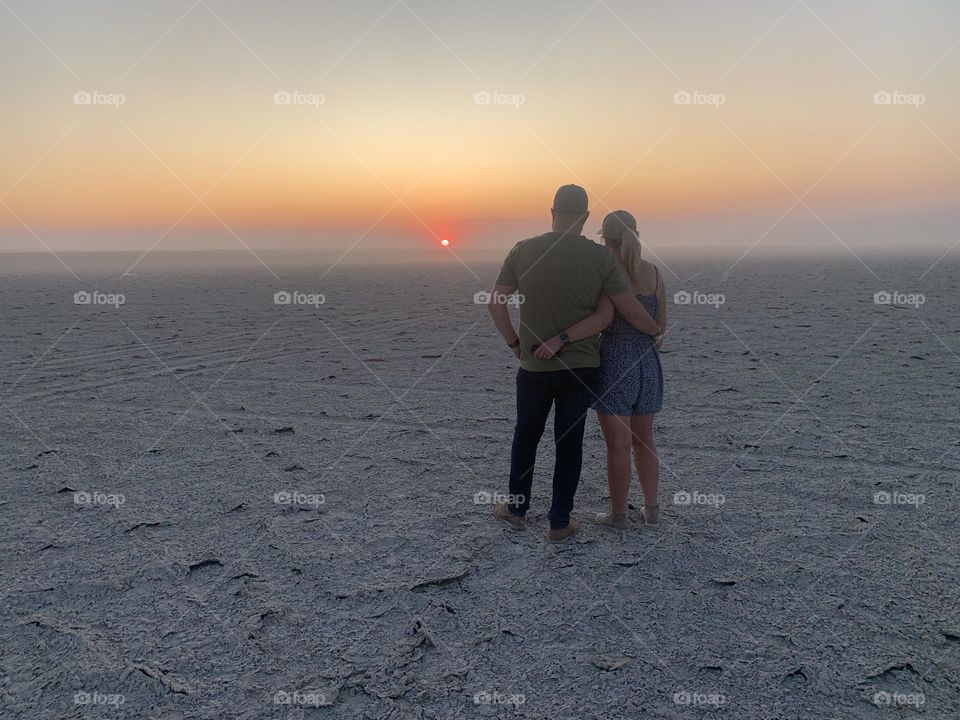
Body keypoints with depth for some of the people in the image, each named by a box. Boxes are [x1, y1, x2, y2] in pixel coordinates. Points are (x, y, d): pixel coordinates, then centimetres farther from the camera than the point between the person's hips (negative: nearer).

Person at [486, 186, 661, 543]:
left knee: (526, 434, 20)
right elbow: (632, 311, -8)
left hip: (534, 366, 1)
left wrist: (514, 342, 10)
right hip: (582, 367, -1)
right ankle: (559, 522, 18)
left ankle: (516, 507, 30)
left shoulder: (523, 251, -6)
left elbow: (494, 304, -2)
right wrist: (656, 330, 11)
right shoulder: (600, 256, -9)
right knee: (569, 442, 10)